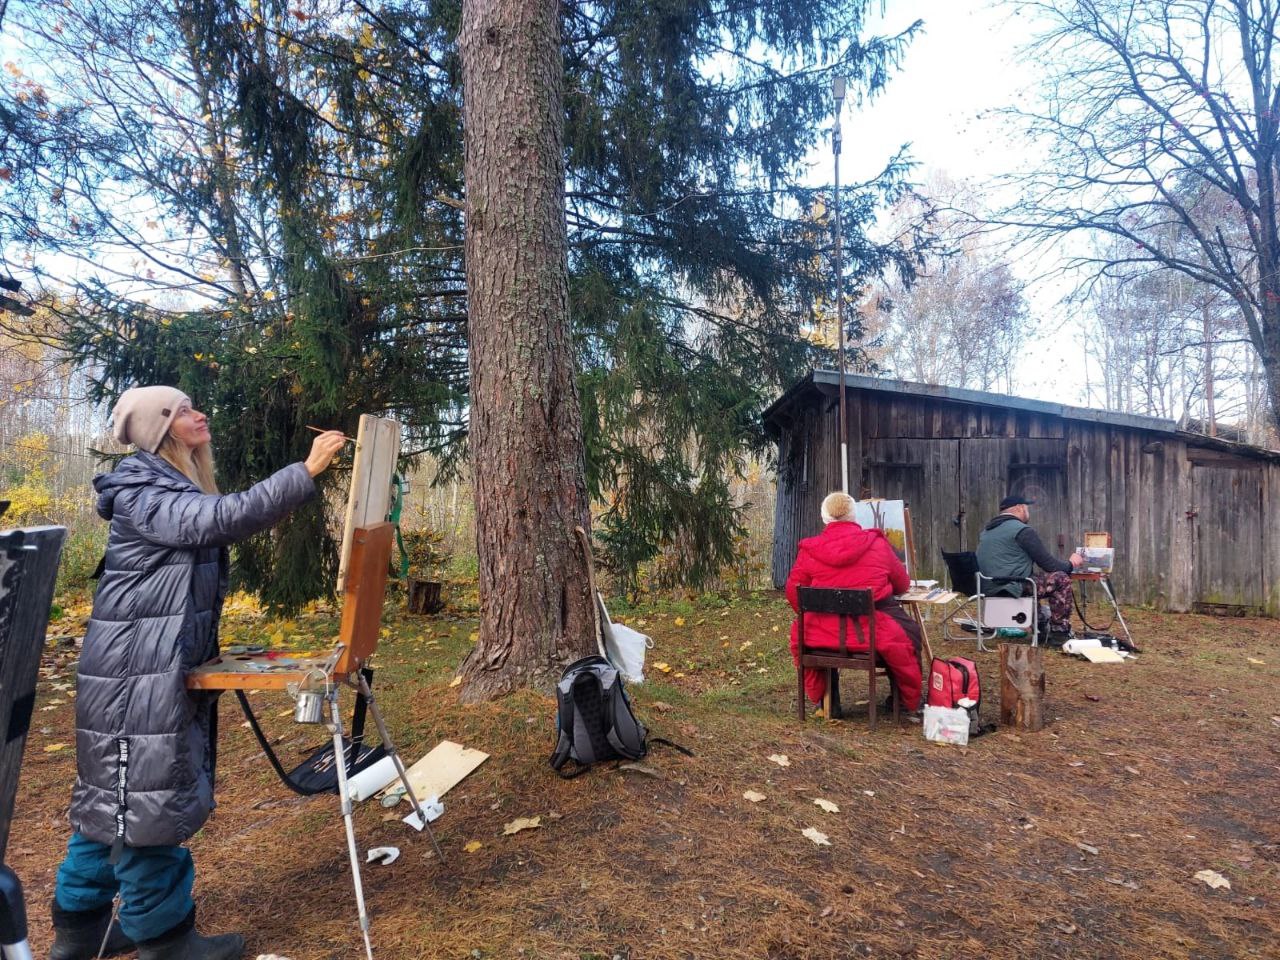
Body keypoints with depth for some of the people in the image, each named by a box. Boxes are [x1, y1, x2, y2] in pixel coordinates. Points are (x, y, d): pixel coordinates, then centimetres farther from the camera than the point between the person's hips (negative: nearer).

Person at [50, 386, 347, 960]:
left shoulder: (180, 488, 16)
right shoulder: (142, 493, -17)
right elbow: (222, 519, -32)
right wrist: (306, 471, -36)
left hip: (166, 667, 10)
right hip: (139, 672, -10)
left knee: (113, 793, 17)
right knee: (147, 795, -1)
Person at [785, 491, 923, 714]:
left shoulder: (809, 549, -2)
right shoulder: (878, 544, 0)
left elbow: (793, 592, 3)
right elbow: (902, 585, 13)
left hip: (821, 635, 1)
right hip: (871, 634, -1)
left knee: (798, 630, 32)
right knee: (908, 633, 26)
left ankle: (820, 698, 41)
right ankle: (910, 703, 39)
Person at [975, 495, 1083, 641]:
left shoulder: (986, 530, 18)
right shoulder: (1022, 530, -9)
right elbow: (1047, 564, -6)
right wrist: (1070, 564, 16)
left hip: (987, 588, 9)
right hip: (1010, 588, -9)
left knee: (1034, 579, 32)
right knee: (1061, 579, 0)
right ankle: (1059, 633, 5)